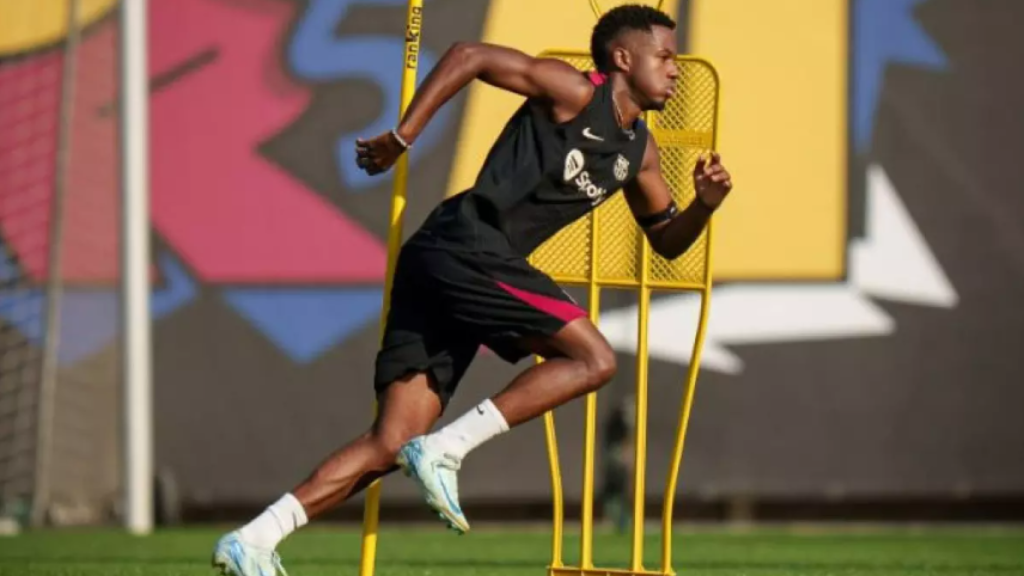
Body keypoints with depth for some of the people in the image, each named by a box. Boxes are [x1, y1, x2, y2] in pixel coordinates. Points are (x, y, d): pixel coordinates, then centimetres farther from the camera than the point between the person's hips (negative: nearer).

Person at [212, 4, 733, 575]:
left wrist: (706, 204, 8)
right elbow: (469, 56, -8)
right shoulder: (575, 93, -4)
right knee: (594, 358, -13)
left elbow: (666, 239, 30)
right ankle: (444, 451, -16)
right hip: (466, 246, -8)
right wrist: (401, 139, -10)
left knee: (390, 447, 0)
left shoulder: (638, 152, 21)